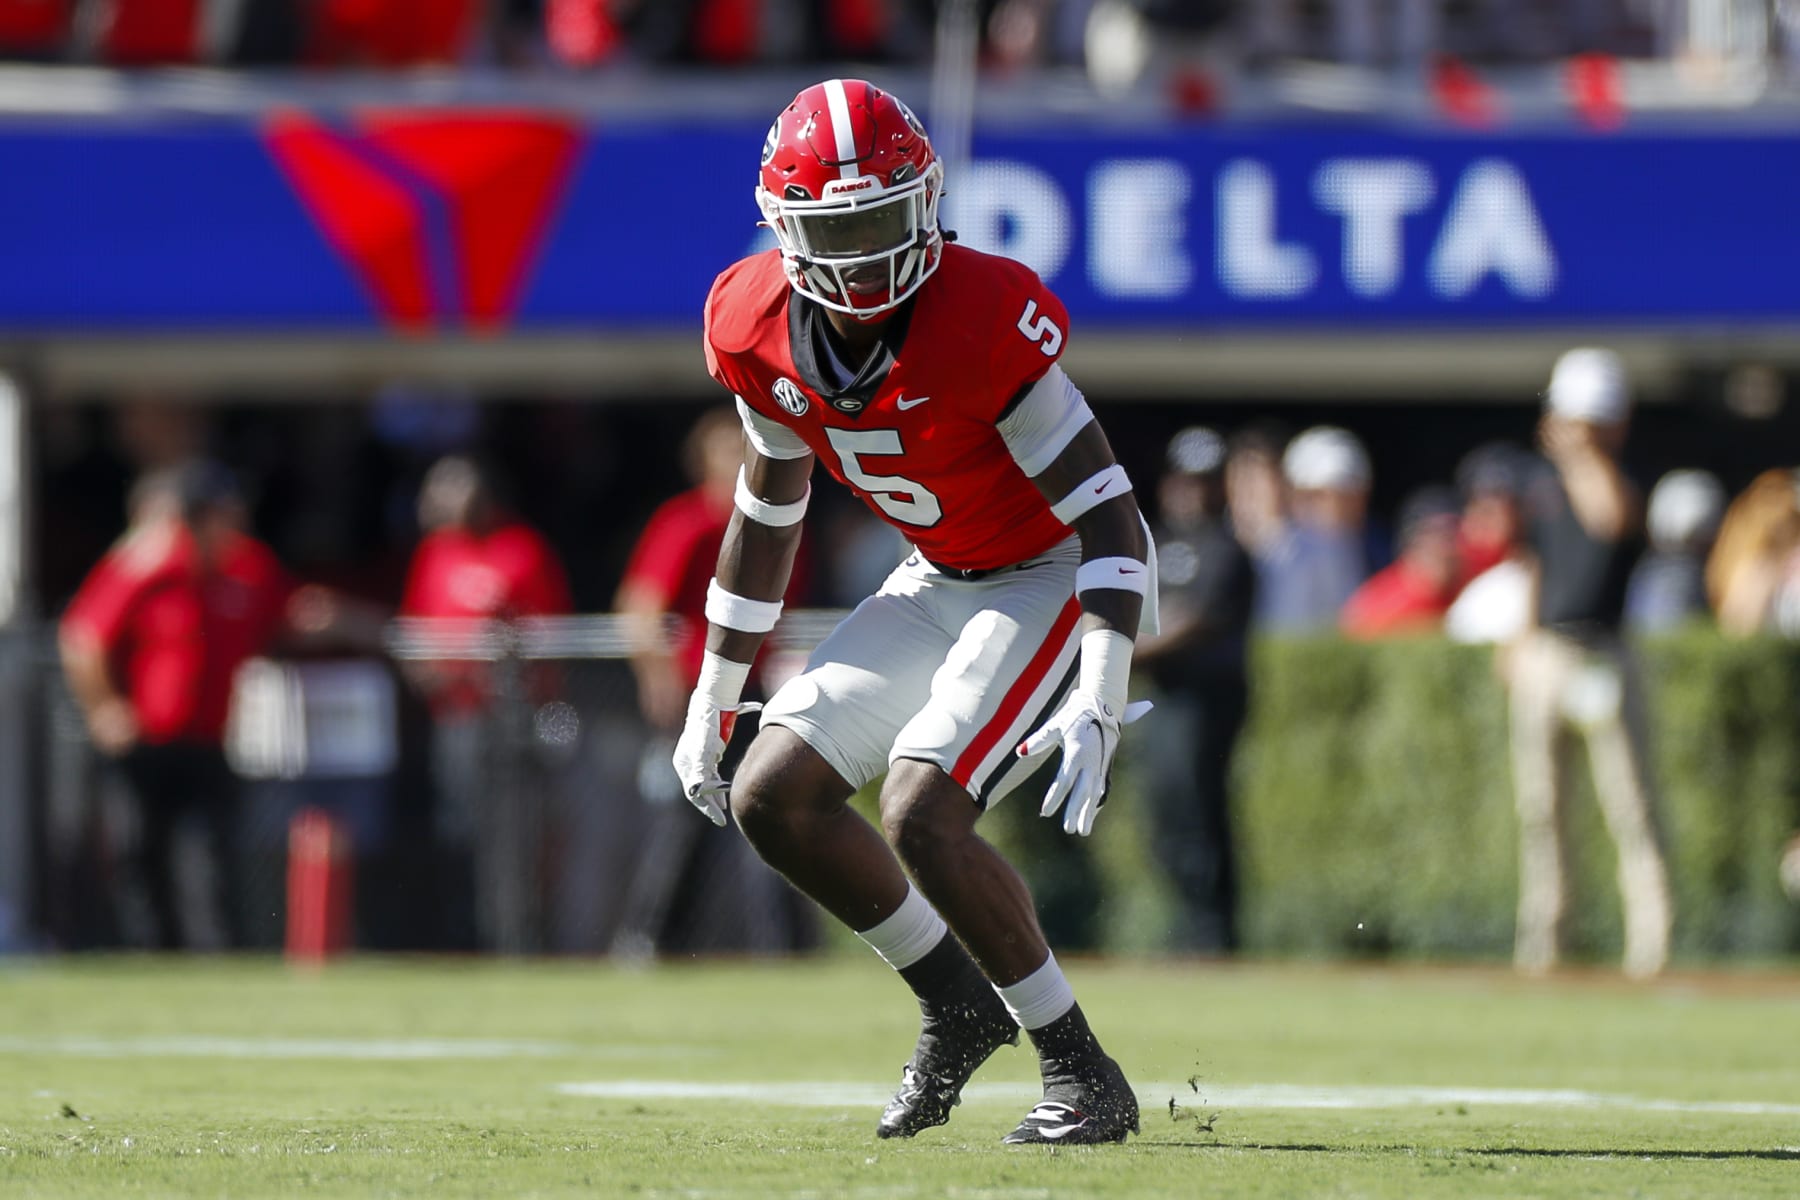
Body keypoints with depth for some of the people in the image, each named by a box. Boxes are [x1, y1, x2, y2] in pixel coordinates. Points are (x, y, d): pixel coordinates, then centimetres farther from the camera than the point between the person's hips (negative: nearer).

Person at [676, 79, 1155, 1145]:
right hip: (944, 581, 7)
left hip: (1062, 577, -7)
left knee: (920, 813, -23)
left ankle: (1088, 1079, -9)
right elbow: (769, 508, 8)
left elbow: (1107, 512, -27)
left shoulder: (983, 318, -30)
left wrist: (1098, 700, -37)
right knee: (772, 799, -1)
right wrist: (714, 698, 12)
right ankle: (960, 1008, 18)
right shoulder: (758, 327, -10)